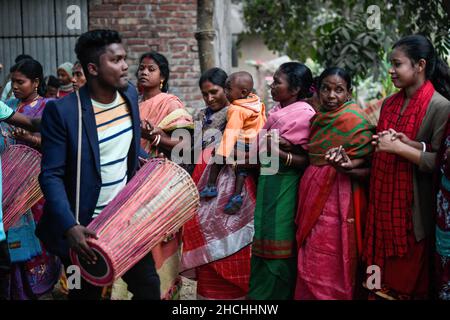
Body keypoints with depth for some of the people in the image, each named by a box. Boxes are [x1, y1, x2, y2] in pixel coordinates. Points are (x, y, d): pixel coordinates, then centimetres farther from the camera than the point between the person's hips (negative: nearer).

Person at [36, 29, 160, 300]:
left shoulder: (130, 94, 0)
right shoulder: (62, 111, -19)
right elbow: (51, 176, -19)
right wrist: (70, 227, -30)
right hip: (85, 227, -5)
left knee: (149, 287, 8)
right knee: (87, 293, 11)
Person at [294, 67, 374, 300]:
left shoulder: (355, 119, -11)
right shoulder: (319, 117, 13)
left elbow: (369, 167, -13)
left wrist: (344, 167, -30)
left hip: (337, 198, -8)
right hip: (314, 194, 8)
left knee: (329, 265, -3)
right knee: (312, 261, 14)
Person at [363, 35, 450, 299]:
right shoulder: (390, 103, 9)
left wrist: (400, 147, -17)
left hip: (414, 209, -6)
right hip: (383, 203, 6)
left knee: (409, 277, 5)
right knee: (383, 275, 11)